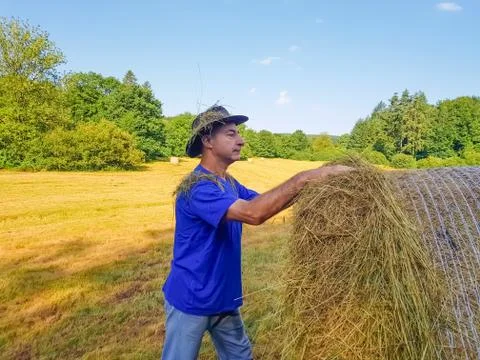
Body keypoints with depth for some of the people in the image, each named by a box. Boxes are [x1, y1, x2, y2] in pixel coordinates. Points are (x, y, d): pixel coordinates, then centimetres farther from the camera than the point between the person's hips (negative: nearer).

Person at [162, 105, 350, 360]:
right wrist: (304, 178, -34)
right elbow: (254, 213, -36)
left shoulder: (230, 184, 5)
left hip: (222, 298, 8)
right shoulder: (197, 187, -26)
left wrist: (312, 183, -10)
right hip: (190, 300, -8)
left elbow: (267, 203, 2)